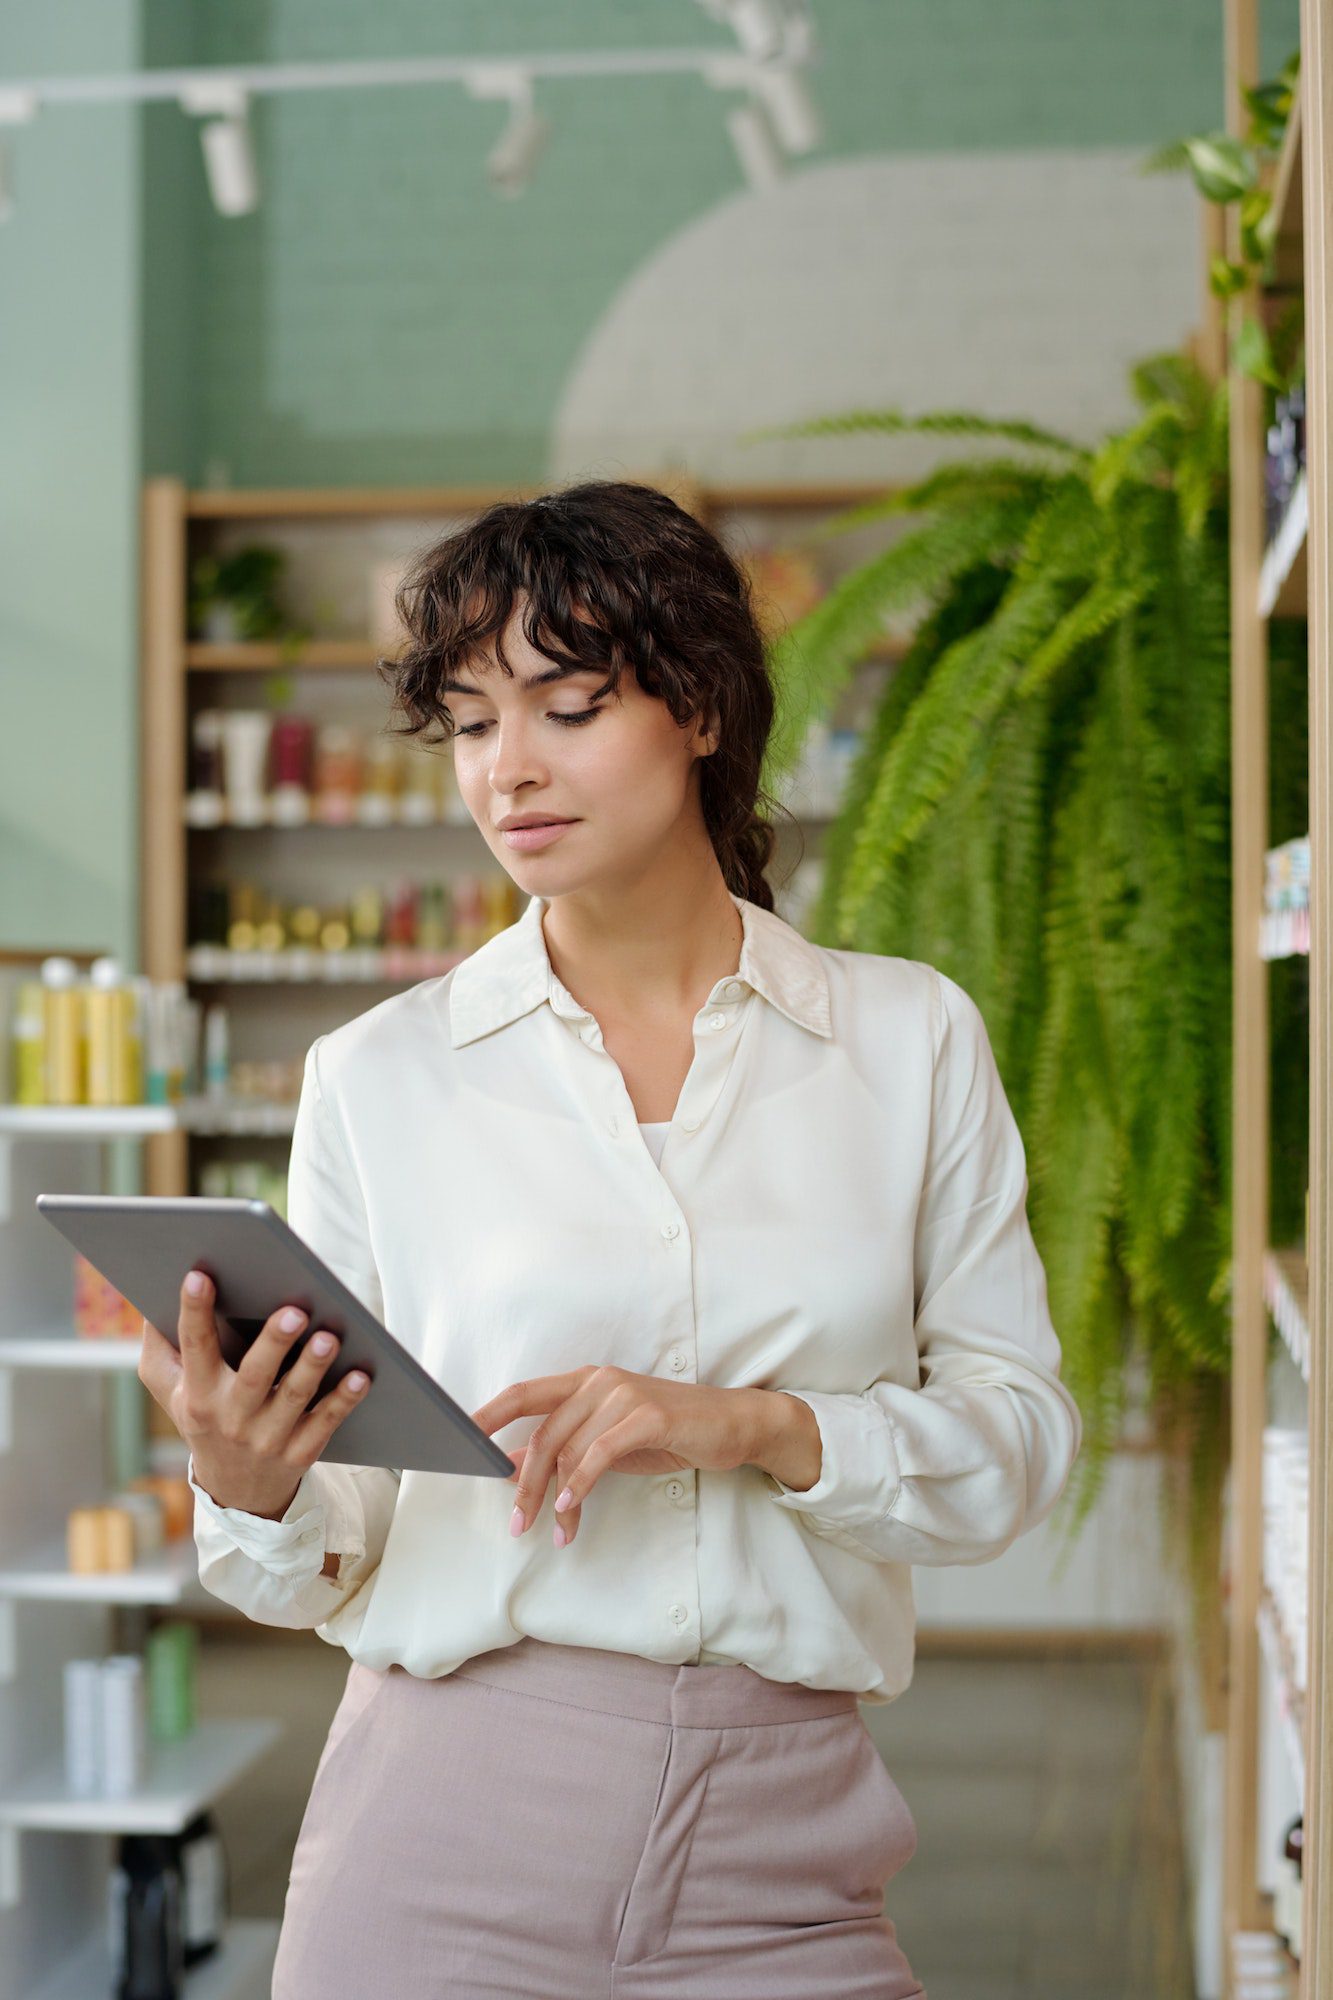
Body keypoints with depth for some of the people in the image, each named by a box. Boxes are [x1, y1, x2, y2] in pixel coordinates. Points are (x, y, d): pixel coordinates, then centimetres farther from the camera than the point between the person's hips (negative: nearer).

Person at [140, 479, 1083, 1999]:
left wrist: (757, 1427, -15)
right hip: (451, 1829, 0)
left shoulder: (911, 1038, 3)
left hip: (783, 1850, 1)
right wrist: (253, 1491, -18)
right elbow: (328, 1565, 4)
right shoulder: (379, 1075, 2)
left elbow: (1019, 1439, 0)